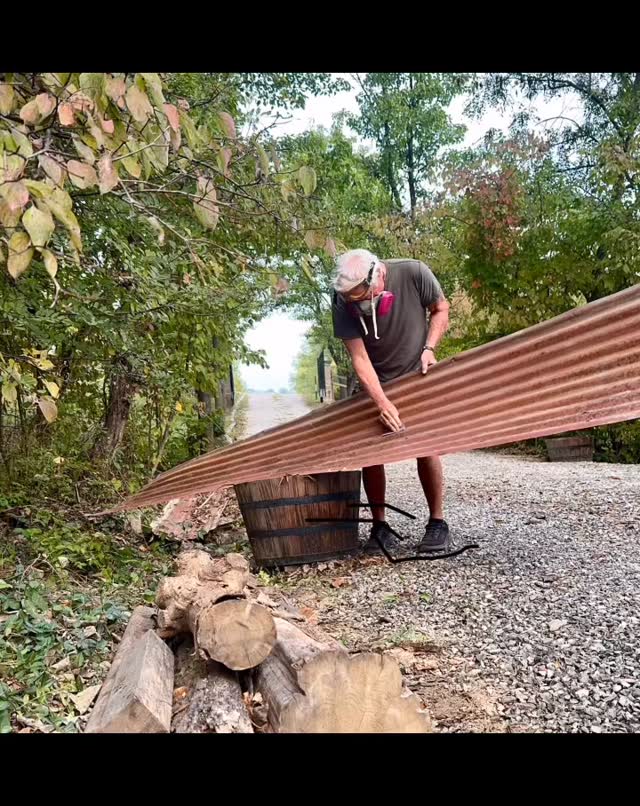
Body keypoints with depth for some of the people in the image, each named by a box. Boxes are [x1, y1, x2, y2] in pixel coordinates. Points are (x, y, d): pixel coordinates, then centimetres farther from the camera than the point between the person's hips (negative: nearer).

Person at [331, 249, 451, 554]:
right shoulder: (343, 303, -23)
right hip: (374, 384, 1)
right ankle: (379, 526, 8)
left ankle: (437, 522, 8)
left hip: (418, 377, -1)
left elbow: (441, 309, -4)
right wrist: (383, 403, -34)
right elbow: (359, 359, -25)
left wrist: (429, 348, -18)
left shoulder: (414, 274, -24)